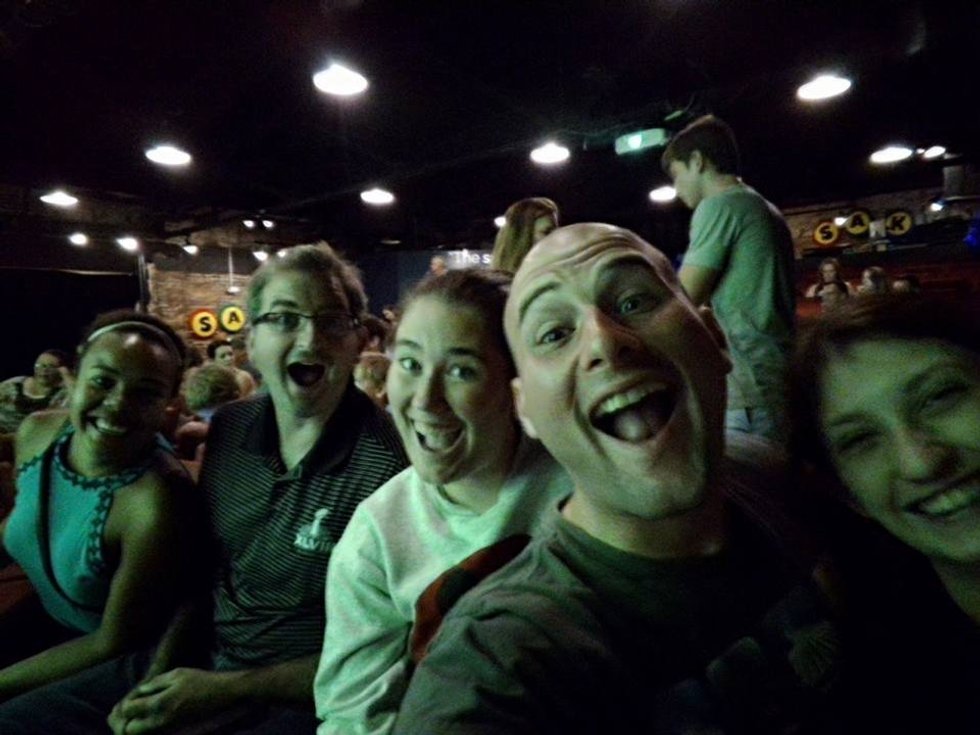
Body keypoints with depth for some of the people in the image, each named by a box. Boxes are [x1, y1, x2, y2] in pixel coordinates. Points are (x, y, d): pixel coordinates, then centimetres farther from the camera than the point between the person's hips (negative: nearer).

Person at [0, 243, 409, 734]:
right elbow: (204, 571, 10)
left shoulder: (389, 463, -22)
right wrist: (160, 673, -2)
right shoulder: (228, 428, -2)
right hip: (196, 663, 6)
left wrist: (223, 692, -15)